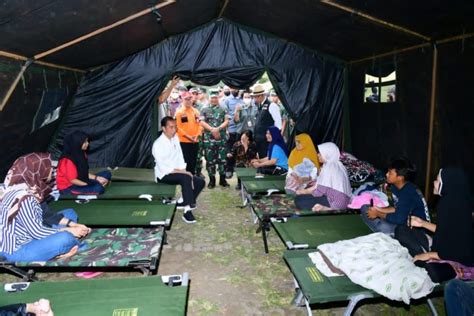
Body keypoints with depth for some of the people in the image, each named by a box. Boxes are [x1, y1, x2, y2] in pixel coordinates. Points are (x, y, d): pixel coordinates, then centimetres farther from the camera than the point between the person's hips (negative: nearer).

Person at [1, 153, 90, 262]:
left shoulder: (32, 188, -1)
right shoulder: (24, 198, -28)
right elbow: (37, 232, -25)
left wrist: (73, 224, 0)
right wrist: (70, 230, -16)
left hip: (28, 238, 10)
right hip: (16, 250, -10)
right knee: (66, 238, -29)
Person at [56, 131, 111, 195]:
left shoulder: (81, 154, 2)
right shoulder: (68, 160, -23)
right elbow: (73, 180, -19)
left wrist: (97, 178, -5)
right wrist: (90, 185, -15)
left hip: (79, 181, 9)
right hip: (68, 187, -9)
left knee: (107, 174, 0)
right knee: (98, 188, -30)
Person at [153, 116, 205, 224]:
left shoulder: (175, 138, 2)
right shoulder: (158, 144, -20)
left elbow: (180, 156, 6)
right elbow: (163, 168, -23)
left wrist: (184, 170, -9)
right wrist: (182, 172, -23)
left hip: (177, 172, 7)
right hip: (164, 175, -7)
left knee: (200, 182, -8)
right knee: (186, 178, -34)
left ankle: (184, 204, 4)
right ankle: (187, 211, -28)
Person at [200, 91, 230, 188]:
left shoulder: (223, 110, 9)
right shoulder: (204, 110, 8)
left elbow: (226, 121, 0)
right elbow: (202, 122, -2)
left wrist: (218, 128, -15)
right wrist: (212, 129, -14)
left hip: (221, 138, 0)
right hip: (208, 138, 0)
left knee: (222, 159, 1)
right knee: (210, 160, 3)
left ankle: (222, 179, 13)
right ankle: (212, 180, 14)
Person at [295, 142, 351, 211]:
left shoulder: (329, 168, -17)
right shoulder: (337, 165, 12)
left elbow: (320, 191, -15)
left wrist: (305, 191, 3)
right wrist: (306, 190, 11)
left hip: (333, 201, -10)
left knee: (299, 200, -10)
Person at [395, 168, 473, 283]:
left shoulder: (458, 210, -28)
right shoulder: (449, 202, -2)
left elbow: (460, 252, -24)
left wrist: (429, 255, -17)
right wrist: (423, 223, 5)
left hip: (455, 263, -9)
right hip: (441, 248, 9)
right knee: (401, 229, 5)